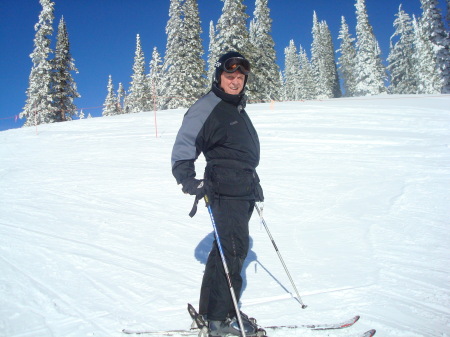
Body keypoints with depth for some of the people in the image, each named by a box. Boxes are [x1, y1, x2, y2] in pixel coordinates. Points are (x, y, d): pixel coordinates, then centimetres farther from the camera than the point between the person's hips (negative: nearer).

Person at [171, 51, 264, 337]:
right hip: (226, 190, -9)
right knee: (234, 248, -10)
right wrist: (188, 180, -25)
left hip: (244, 189, 10)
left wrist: (253, 184, 29)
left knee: (229, 248, 12)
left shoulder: (238, 109, 22)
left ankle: (212, 310, 23)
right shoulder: (207, 107, -7)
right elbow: (184, 146, -12)